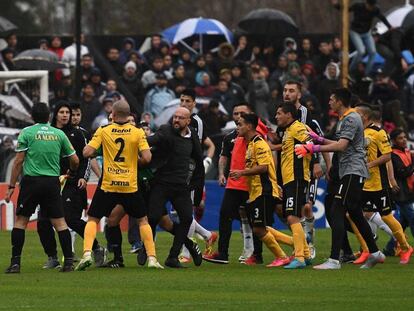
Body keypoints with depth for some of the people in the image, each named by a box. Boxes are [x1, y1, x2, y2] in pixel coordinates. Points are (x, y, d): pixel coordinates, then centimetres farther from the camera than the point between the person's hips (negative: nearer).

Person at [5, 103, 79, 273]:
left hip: (31, 181, -2)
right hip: (52, 181, 2)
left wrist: (11, 186, 0)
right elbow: (75, 160, 11)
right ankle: (68, 261, 2)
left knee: (20, 221, 6)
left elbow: (18, 161, -4)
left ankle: (15, 262, 0)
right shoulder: (59, 134, 7)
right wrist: (71, 173, 33)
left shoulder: (27, 132, -1)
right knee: (60, 222, 7)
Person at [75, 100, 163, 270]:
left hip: (107, 185, 0)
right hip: (130, 186, 0)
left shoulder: (103, 131, -3)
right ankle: (152, 258, 7)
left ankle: (87, 253, -10)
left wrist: (87, 147, 15)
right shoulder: (138, 133, -3)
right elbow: (146, 158, -10)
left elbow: (87, 152, -8)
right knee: (143, 220, 16)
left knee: (93, 219, 10)